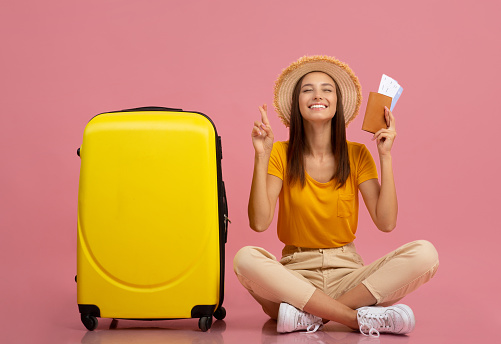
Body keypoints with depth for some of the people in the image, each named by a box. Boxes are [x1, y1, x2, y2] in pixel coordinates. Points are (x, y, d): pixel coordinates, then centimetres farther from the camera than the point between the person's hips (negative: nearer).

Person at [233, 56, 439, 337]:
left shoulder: (357, 154, 4)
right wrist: (261, 157, -15)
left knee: (424, 254, -24)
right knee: (246, 258, -34)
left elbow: (386, 222, -6)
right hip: (296, 273, -2)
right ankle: (361, 318, -29)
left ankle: (308, 315, -26)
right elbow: (259, 222, -12)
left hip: (347, 270, 2)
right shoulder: (281, 153, 0)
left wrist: (386, 156, -7)